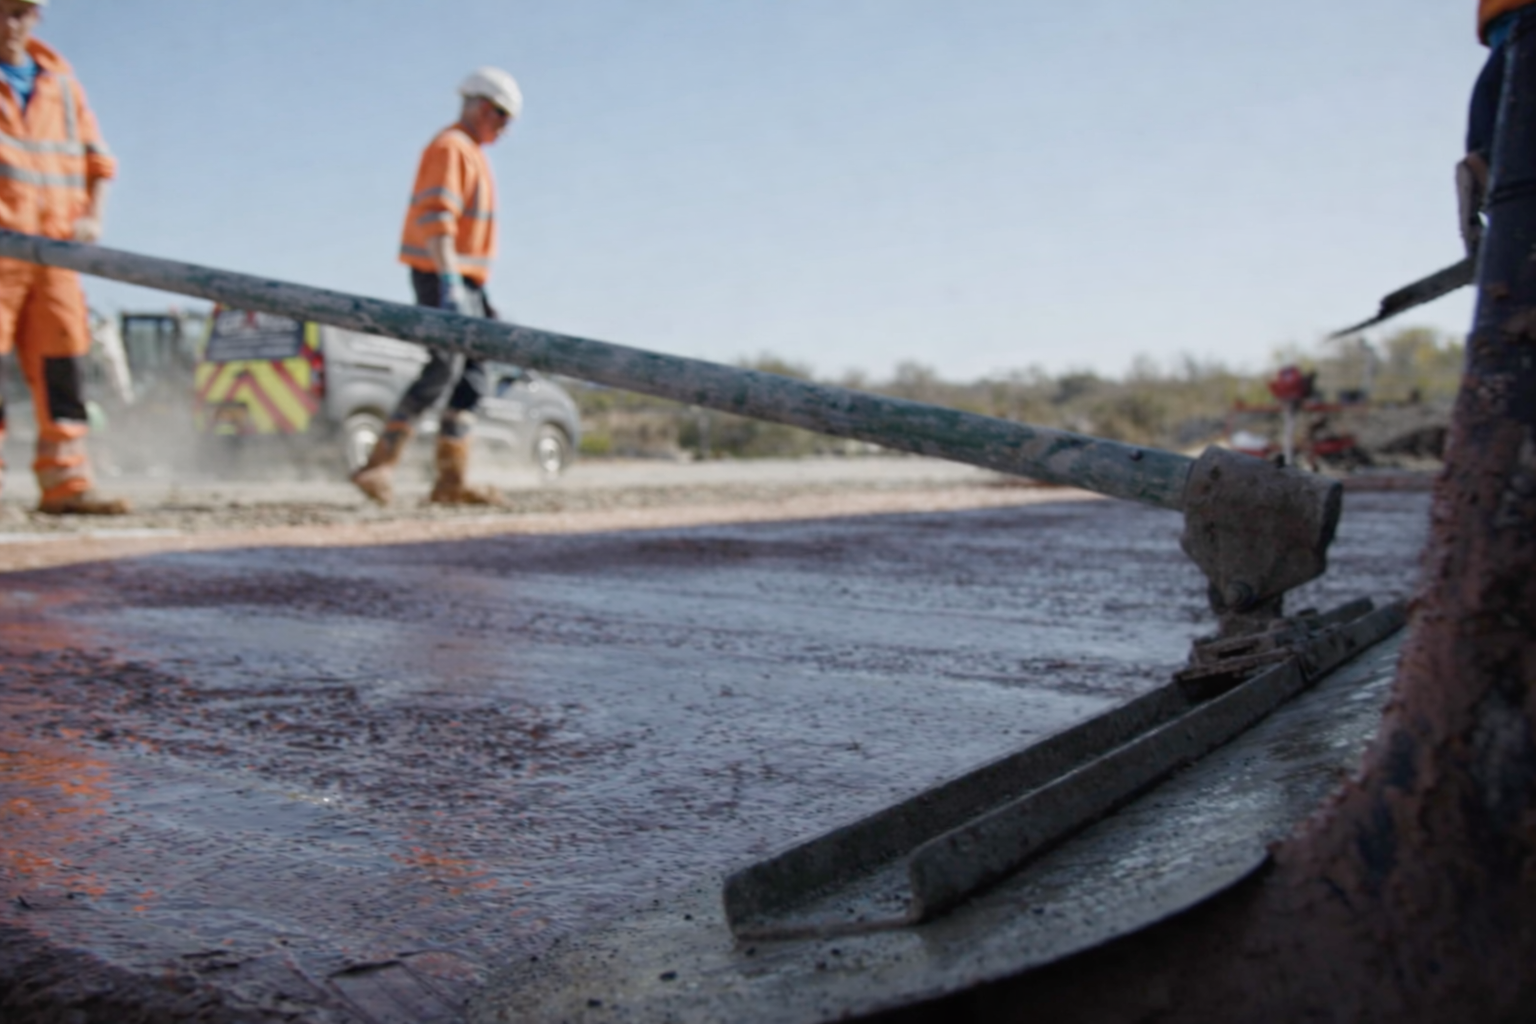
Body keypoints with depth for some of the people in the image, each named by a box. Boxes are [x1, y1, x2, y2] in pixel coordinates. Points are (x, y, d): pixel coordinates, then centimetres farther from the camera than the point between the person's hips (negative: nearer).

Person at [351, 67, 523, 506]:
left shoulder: (473, 154, 22)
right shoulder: (449, 148, -9)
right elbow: (435, 218, -21)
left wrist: (479, 292, 23)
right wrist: (450, 283, -30)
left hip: (462, 280, 10)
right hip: (441, 274, -10)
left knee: (474, 373, 5)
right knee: (442, 368, -14)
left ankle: (451, 481, 4)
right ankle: (380, 464, -10)